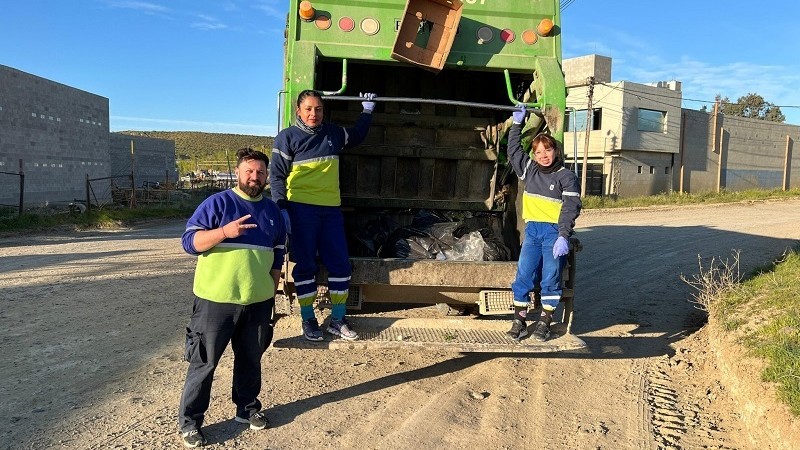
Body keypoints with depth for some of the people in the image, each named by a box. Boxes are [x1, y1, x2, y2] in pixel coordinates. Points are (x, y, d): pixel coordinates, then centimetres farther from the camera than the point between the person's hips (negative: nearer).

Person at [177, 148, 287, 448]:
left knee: (251, 359, 16)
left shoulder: (273, 211, 10)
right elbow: (189, 241, -12)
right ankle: (189, 421, 17)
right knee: (204, 362, 4)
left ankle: (247, 408, 34)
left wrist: (272, 292, 14)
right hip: (216, 300, -4)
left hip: (258, 301, 5)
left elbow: (277, 255, 17)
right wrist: (225, 232, -26)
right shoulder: (217, 203, -6)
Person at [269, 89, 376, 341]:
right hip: (301, 210, -4)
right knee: (305, 265, 2)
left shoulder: (334, 133, 12)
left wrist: (367, 110, 32)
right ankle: (308, 320, 15)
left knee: (340, 263, 4)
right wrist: (281, 209, -13)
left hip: (331, 209, 5)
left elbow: (357, 136, 34)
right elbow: (277, 175, -4)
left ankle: (337, 320, 16)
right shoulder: (287, 137, -1)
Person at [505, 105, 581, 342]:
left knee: (550, 276, -7)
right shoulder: (529, 170, 15)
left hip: (555, 232, -4)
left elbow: (571, 208, -8)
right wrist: (517, 123, 26)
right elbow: (514, 150, 27)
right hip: (533, 229, 4)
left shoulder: (567, 177, 0)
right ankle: (519, 320, -1)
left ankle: (545, 322, 4)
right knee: (524, 274, -6)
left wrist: (563, 236, -19)